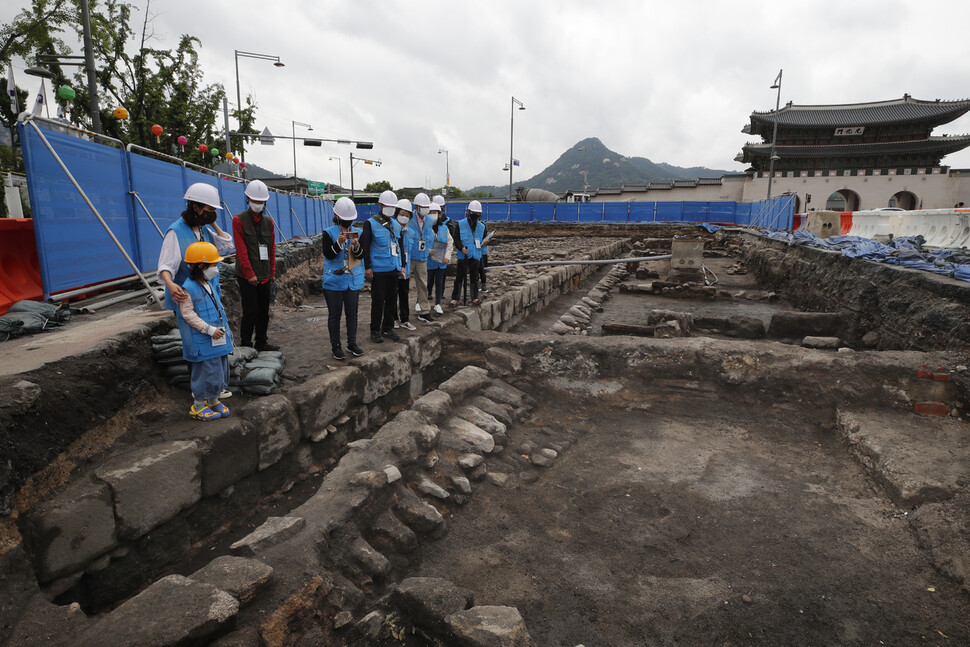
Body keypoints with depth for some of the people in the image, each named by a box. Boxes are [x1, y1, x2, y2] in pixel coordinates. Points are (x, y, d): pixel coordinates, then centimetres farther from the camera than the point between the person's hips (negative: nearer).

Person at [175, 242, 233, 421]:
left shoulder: (211, 282, 8)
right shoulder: (188, 288, -16)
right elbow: (188, 314, -18)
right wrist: (209, 329, -21)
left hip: (218, 338, 8)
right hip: (202, 342, -8)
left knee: (220, 369, 15)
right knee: (206, 371, -1)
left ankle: (213, 400, 31)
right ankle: (198, 406, 15)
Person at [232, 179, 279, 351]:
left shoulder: (269, 221, 12)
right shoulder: (239, 220, -4)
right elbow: (241, 250, -10)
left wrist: (272, 272, 9)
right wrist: (250, 274, -15)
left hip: (265, 275, 6)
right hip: (247, 276, -5)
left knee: (264, 311, 11)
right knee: (251, 311, -5)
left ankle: (261, 343, 22)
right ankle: (245, 345, 8)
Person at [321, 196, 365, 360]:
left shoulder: (357, 233, 6)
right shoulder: (329, 233, -3)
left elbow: (361, 256, -1)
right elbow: (328, 254, -12)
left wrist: (356, 246, -22)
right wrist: (339, 243, -27)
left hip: (353, 280, 3)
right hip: (334, 281, -3)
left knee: (352, 313, 9)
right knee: (334, 315, 4)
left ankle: (352, 343, 21)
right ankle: (336, 346, 13)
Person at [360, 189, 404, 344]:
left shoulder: (396, 224, 13)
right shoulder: (370, 223, -6)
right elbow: (365, 247, -9)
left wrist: (400, 265, 17)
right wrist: (367, 267, -13)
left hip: (394, 269, 6)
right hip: (378, 270, -6)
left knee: (391, 300, 12)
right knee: (378, 301, -1)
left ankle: (387, 329, 23)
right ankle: (375, 331, 11)